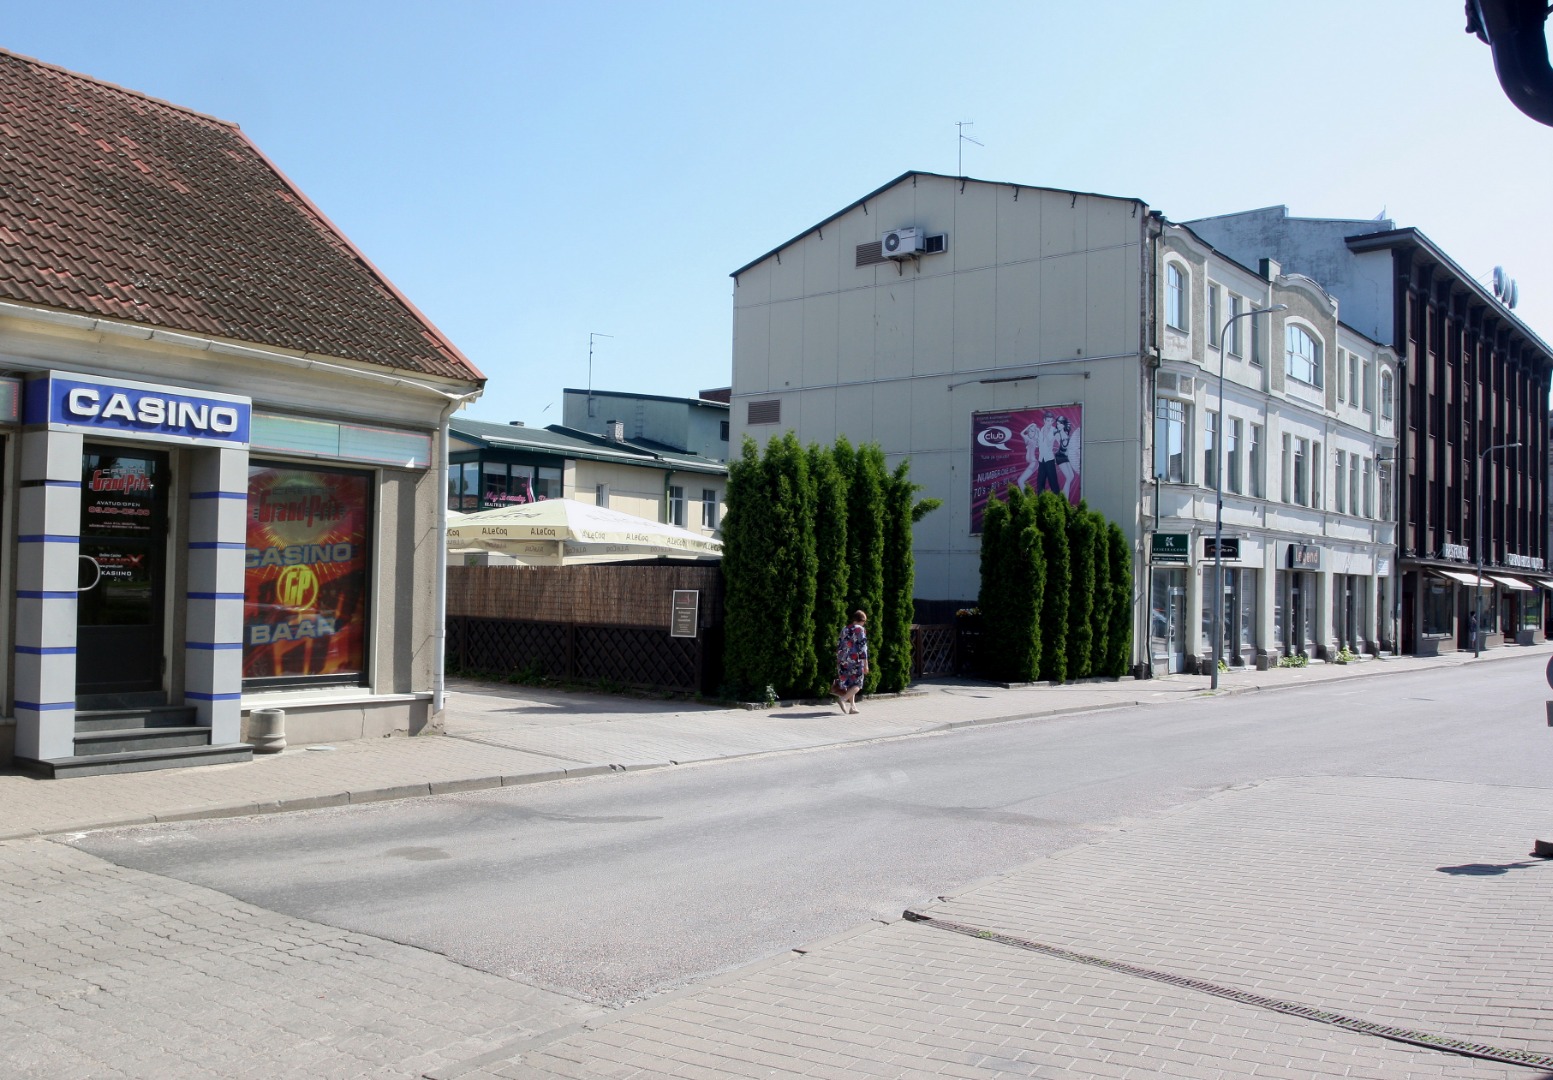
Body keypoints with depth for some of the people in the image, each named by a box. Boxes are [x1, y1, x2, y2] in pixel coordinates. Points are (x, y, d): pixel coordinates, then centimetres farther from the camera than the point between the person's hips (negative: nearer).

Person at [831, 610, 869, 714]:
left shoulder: (844, 629, 12)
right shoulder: (860, 629, -7)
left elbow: (839, 646, 15)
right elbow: (862, 647, -13)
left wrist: (838, 662, 21)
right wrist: (865, 664, -13)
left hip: (843, 661, 6)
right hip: (855, 660, -6)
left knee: (849, 684, 14)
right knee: (857, 684, 2)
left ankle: (852, 706, 10)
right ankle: (842, 699, -19)